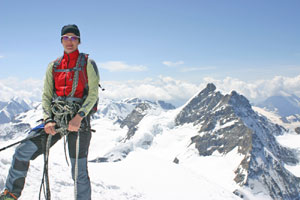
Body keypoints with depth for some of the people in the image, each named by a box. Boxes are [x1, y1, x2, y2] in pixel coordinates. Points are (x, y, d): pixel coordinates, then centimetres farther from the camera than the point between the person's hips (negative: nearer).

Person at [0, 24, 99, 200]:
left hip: (79, 121, -4)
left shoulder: (88, 63, 2)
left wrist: (79, 117, -18)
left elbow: (93, 94, -5)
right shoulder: (53, 66, 13)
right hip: (56, 119, 4)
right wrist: (48, 120, -7)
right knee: (23, 152, -3)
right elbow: (46, 95, 10)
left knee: (79, 171, -2)